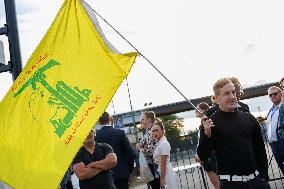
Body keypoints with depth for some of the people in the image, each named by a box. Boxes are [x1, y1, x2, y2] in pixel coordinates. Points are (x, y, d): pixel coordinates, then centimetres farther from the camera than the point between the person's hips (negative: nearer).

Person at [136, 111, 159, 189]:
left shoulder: (151, 132, -16)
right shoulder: (147, 132, 13)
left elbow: (150, 151, -22)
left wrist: (139, 148, -10)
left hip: (152, 166, -9)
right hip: (148, 165, 9)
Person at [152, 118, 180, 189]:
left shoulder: (164, 143, -16)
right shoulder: (158, 143, 9)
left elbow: (163, 164, -18)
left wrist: (162, 179, -18)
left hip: (166, 173, -8)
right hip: (160, 172, 8)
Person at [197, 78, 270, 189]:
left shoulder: (249, 118, 7)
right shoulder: (211, 122, -6)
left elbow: (260, 150, 14)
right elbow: (203, 157, -9)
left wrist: (264, 176, 8)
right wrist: (207, 134, -23)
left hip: (256, 179, 4)